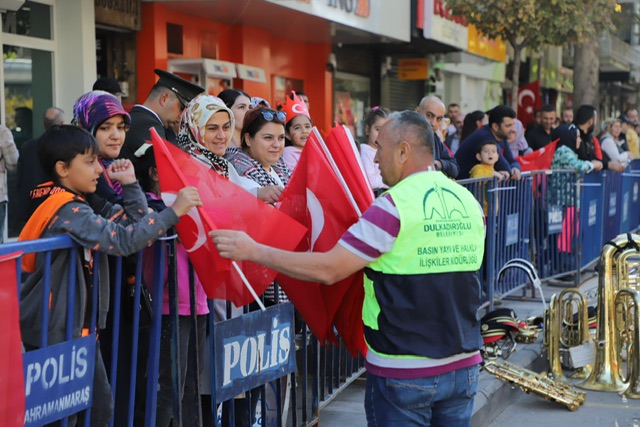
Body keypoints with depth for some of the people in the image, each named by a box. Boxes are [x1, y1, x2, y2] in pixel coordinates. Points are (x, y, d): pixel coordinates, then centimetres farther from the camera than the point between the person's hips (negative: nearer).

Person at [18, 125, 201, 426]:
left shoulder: (84, 204, 9)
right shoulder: (68, 211, -21)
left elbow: (135, 221, 12)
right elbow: (123, 239, -32)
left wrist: (129, 183, 0)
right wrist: (174, 211, -30)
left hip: (80, 325, 9)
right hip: (54, 331, -9)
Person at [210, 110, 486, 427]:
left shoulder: (394, 206, -16)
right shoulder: (469, 202, 3)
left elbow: (328, 270, -17)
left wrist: (253, 251, -11)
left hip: (403, 373, -6)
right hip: (463, 365, 6)